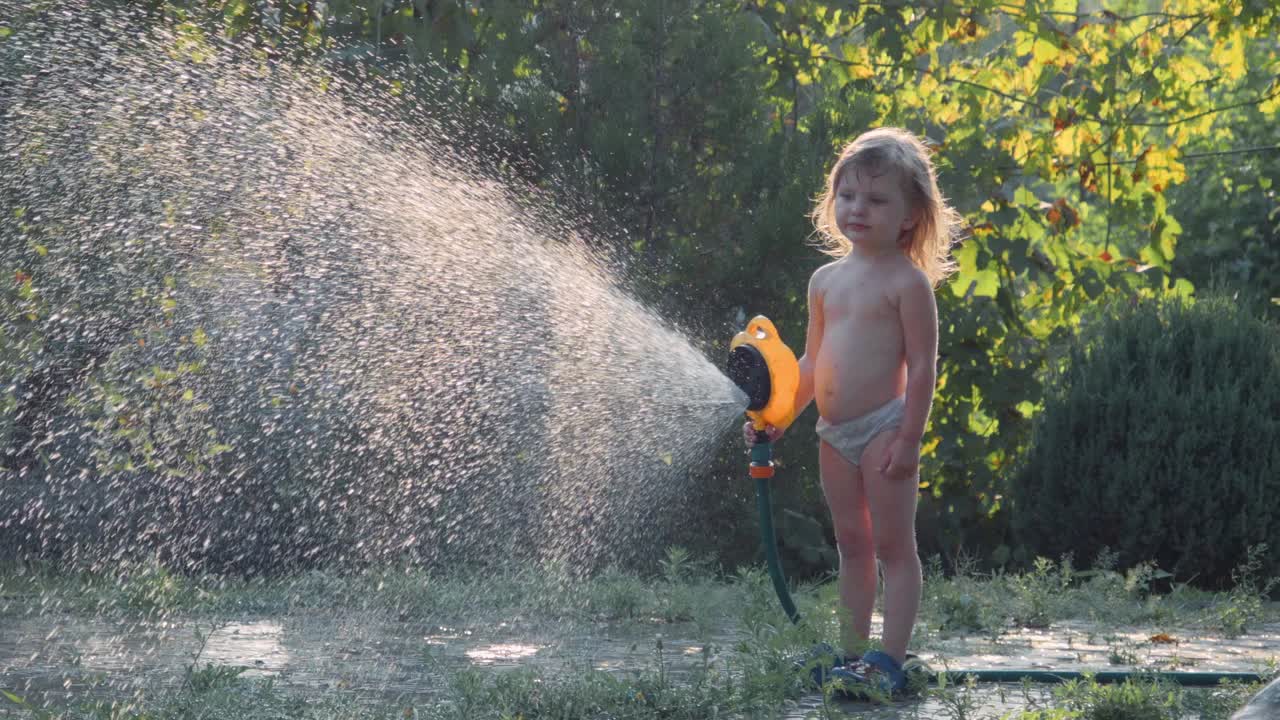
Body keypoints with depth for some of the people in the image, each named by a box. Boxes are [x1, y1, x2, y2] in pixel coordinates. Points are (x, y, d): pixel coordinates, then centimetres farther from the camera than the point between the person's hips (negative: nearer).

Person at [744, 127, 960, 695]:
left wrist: (910, 438, -17)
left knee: (893, 546, -2)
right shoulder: (826, 280, 11)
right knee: (851, 545, 13)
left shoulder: (907, 281, -9)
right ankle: (852, 656, 18)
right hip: (833, 433, 7)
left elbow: (923, 365, -12)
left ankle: (891, 660, -2)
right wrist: (778, 416, 9)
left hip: (883, 429, -7)